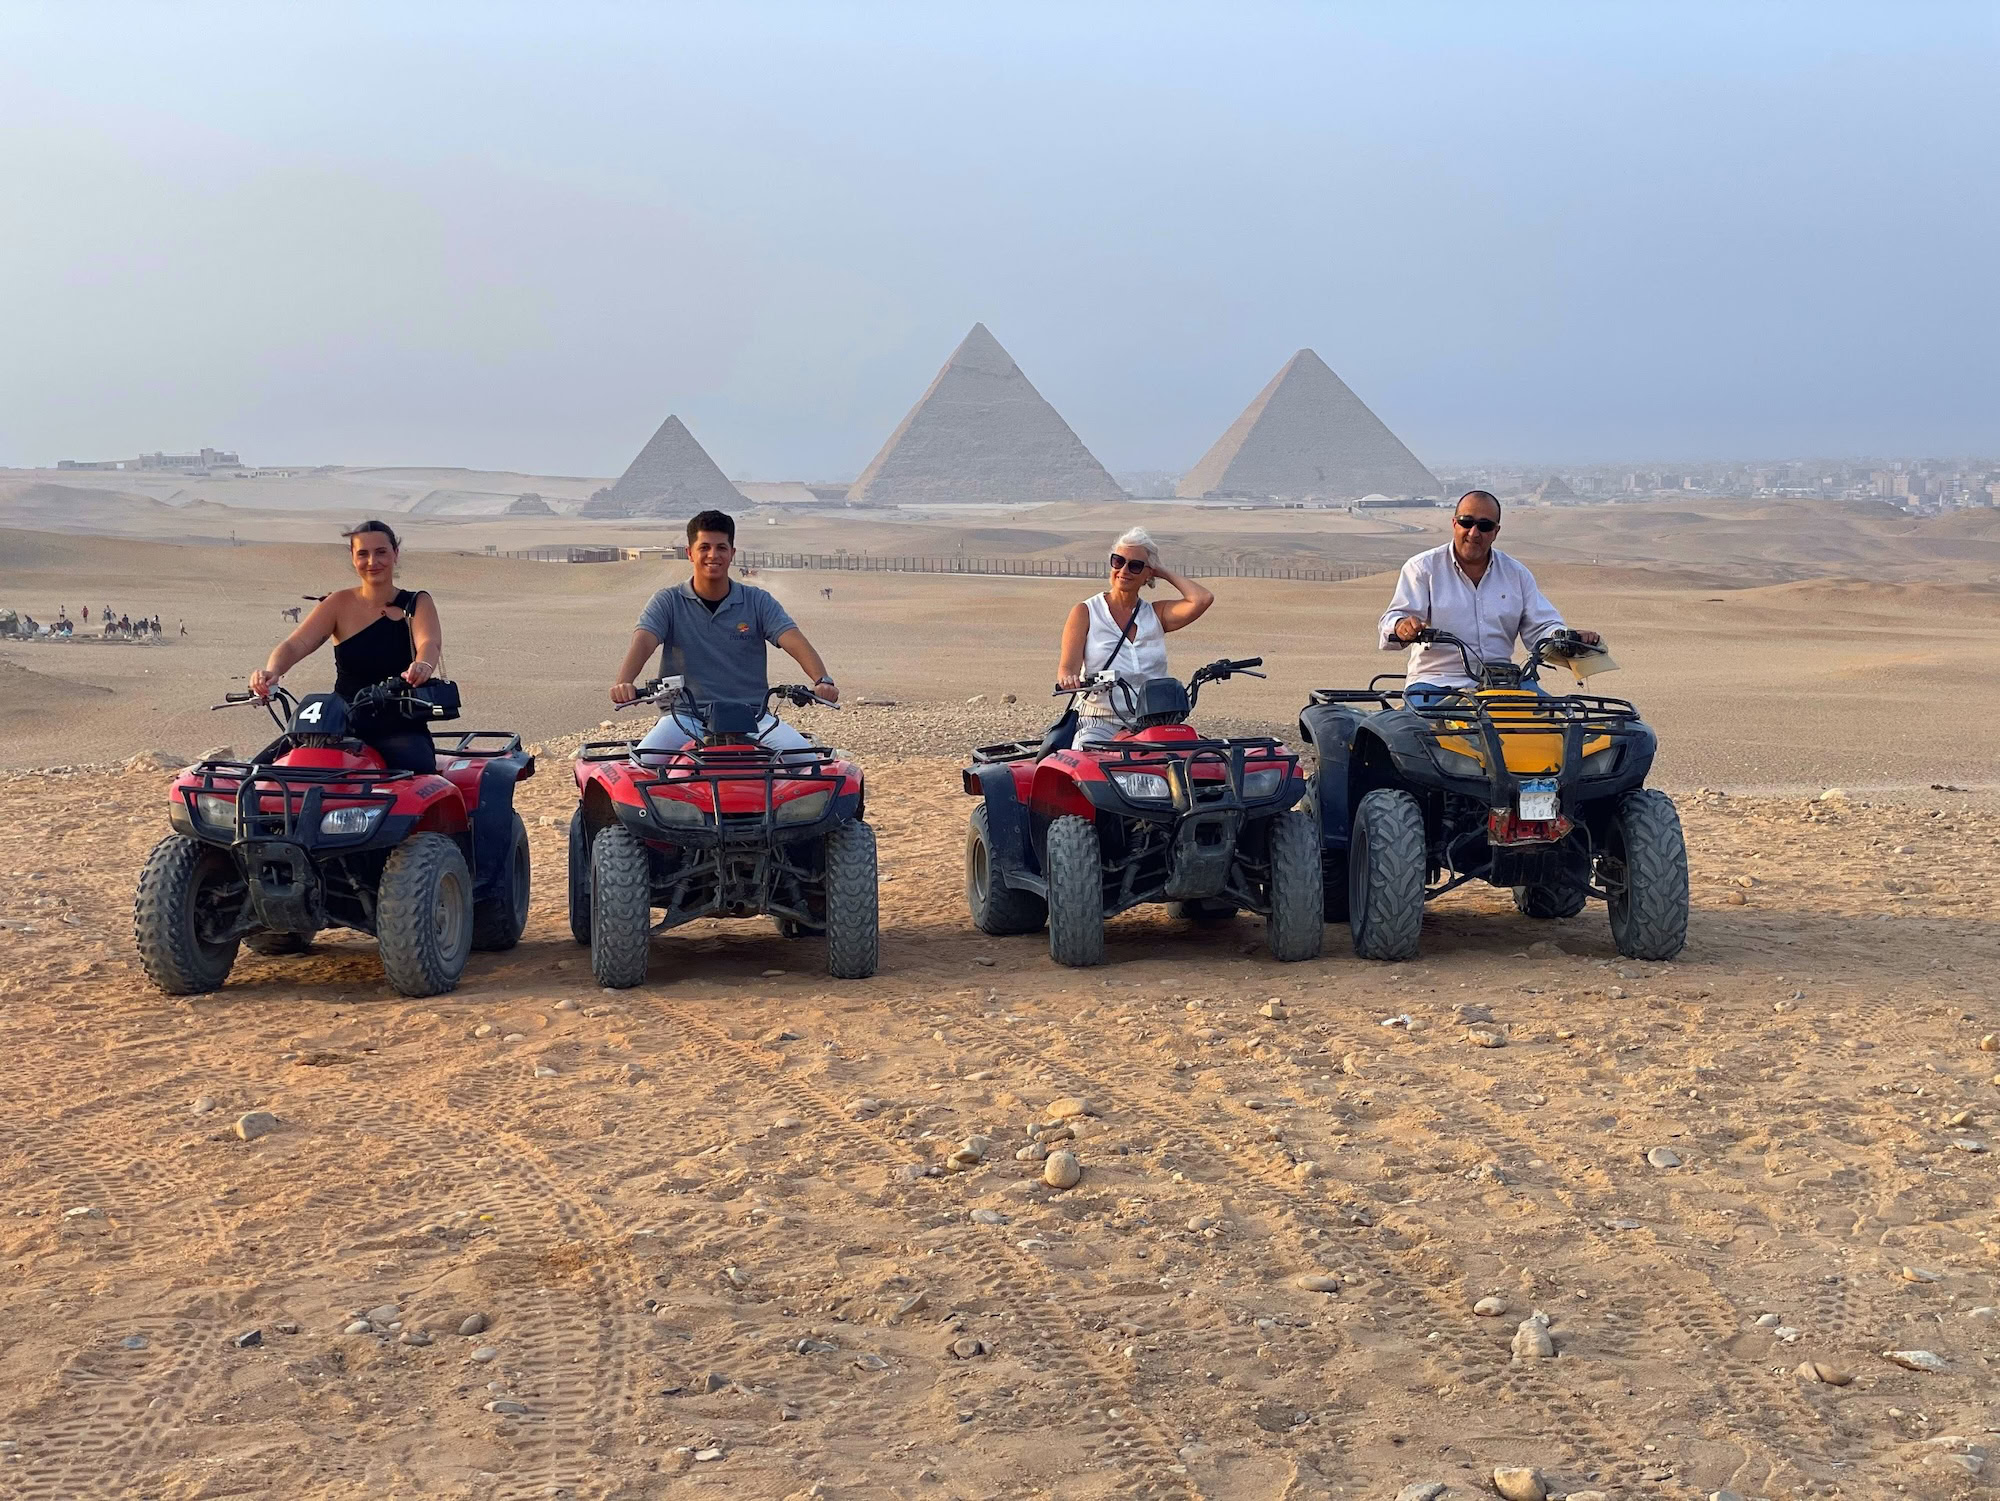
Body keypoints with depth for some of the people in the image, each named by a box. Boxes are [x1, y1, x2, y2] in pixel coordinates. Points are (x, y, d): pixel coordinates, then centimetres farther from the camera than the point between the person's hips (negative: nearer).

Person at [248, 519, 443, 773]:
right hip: (345, 730, 2)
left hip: (400, 731, -2)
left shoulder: (417, 603, 4)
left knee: (419, 770, -35)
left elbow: (430, 643, -17)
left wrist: (422, 666, -43)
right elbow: (295, 644, -6)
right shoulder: (340, 604, 7)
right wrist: (271, 670, -30)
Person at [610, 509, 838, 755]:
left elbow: (794, 641, -7)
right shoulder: (668, 602, 6)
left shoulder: (757, 601, 7)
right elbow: (643, 642, -11)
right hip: (685, 715, -1)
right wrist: (623, 683, -34)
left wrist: (822, 680, -28)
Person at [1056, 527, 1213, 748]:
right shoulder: (1085, 612, 6)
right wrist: (1068, 678, -30)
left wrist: (1166, 573, 8)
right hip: (1100, 722, -3)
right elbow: (1067, 667, -5)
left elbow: (1202, 599, -5)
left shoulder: (1156, 614, 13)